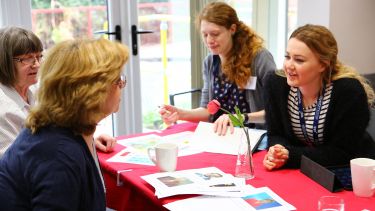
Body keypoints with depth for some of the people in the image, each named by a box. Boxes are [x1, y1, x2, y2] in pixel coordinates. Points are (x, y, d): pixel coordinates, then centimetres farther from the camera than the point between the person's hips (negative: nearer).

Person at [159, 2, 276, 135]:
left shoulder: (260, 58, -11)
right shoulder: (209, 63, 8)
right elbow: (208, 110, 9)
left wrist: (241, 117, -27)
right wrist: (180, 114, -9)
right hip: (221, 136, 4)